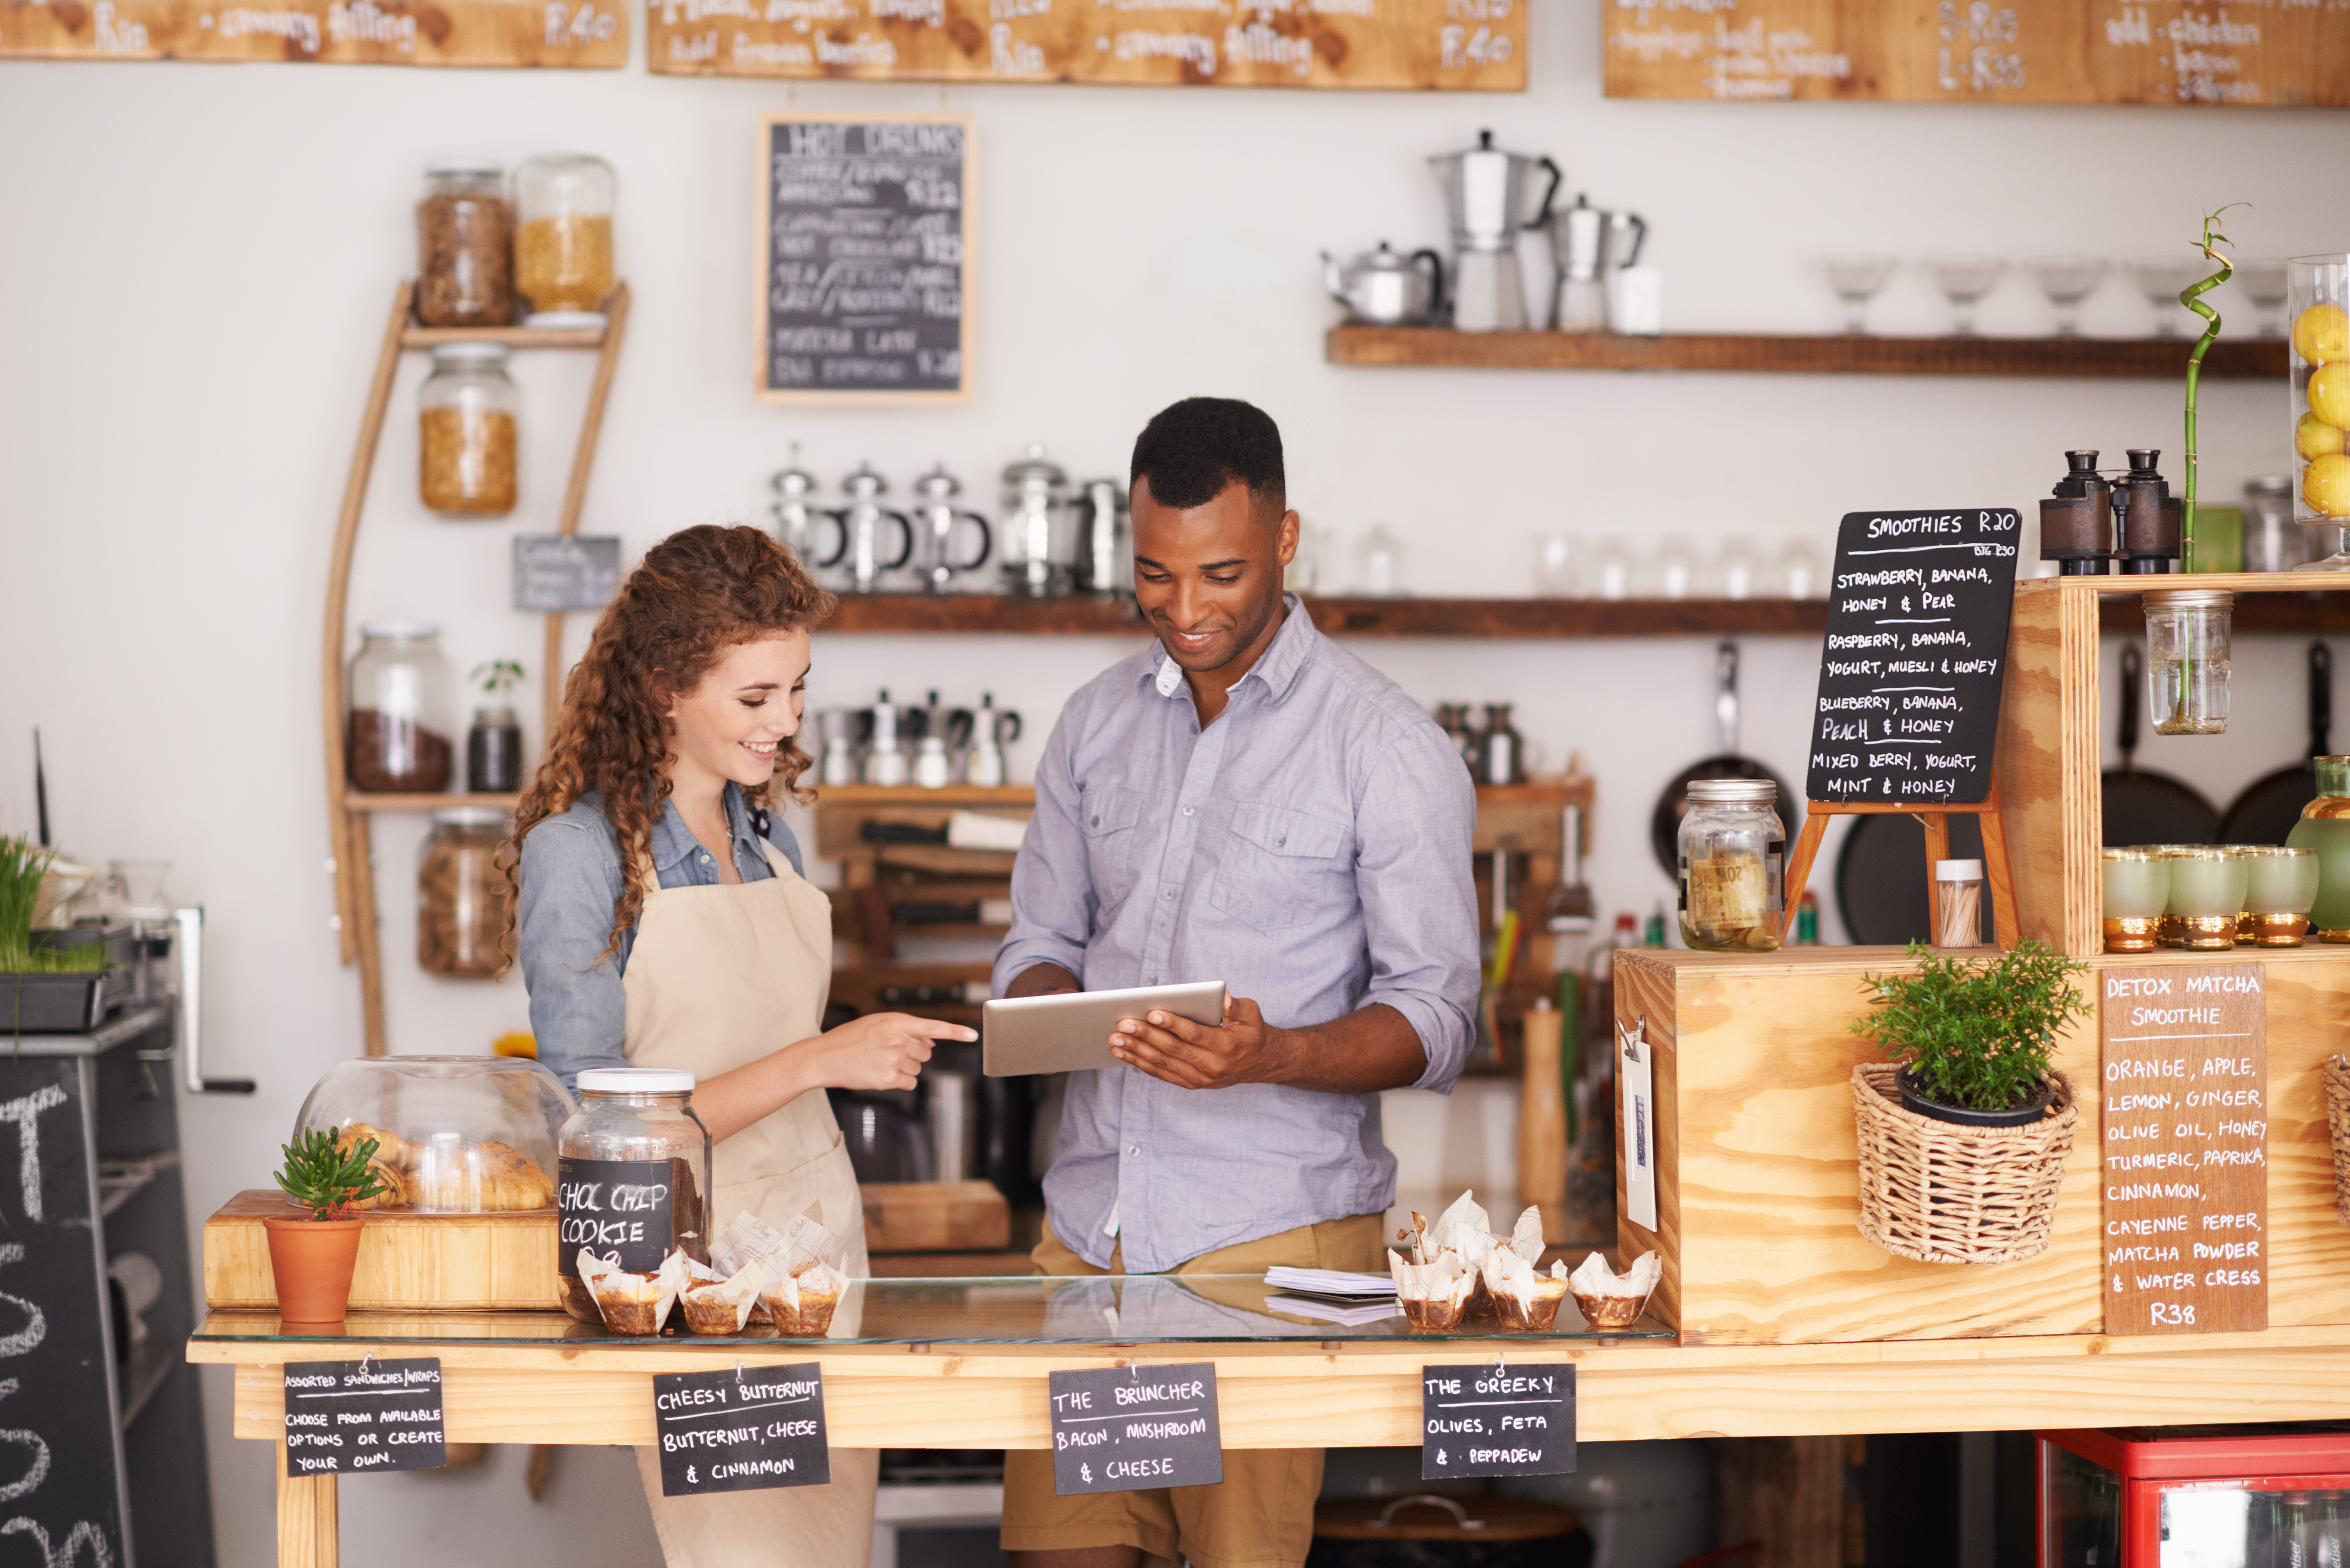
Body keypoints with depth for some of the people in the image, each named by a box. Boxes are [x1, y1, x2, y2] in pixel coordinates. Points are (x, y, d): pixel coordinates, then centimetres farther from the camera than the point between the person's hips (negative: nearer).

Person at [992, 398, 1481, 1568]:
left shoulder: (1387, 748, -4)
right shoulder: (1097, 724, 12)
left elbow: (1435, 1018, -5)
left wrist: (1271, 1056, -23)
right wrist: (1044, 1009, -6)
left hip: (1274, 1230, -4)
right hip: (1090, 1218, 4)